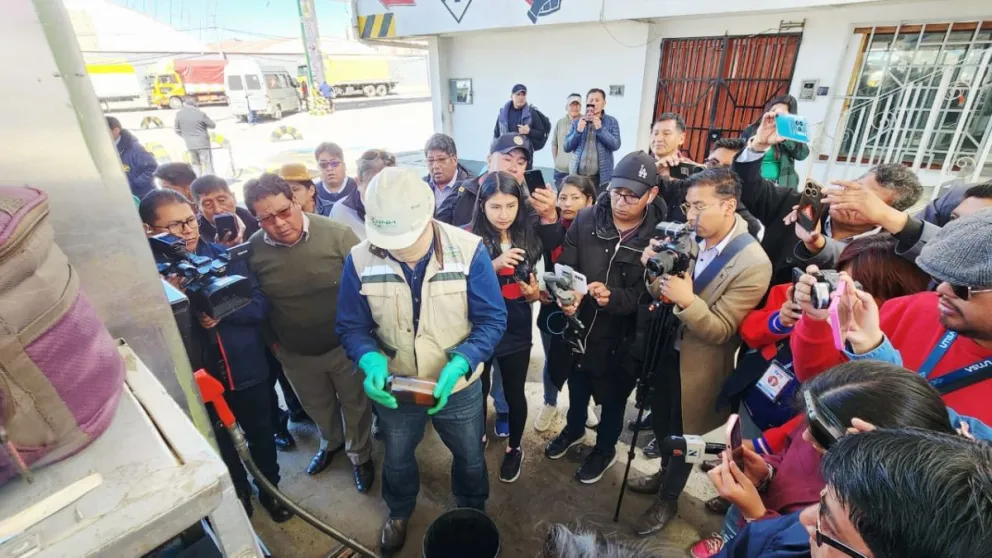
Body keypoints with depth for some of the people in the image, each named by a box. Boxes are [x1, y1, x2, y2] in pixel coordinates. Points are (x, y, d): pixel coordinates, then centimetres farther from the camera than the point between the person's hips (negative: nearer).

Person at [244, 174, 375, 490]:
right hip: (296, 353, 3)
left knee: (355, 405, 19)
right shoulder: (253, 250, -13)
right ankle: (331, 442, 59)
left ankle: (360, 455, 47)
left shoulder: (336, 234, -22)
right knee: (317, 407, 28)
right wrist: (272, 341, 8)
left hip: (344, 345, -3)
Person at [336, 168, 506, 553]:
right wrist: (371, 361, -29)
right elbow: (351, 327, -8)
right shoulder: (360, 260, -18)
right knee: (397, 459, 29)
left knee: (469, 457, 25)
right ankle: (399, 512, 63)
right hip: (393, 387, 2)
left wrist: (459, 364, -33)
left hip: (458, 387, -1)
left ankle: (472, 513, 59)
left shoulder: (469, 250, -24)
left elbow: (492, 320, -18)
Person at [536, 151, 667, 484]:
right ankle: (574, 430, 58)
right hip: (577, 326, 3)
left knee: (613, 397, 21)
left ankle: (605, 449, 49)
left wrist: (613, 296, -35)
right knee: (576, 387, 27)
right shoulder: (586, 221, -10)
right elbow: (566, 267, -11)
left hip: (619, 337, -2)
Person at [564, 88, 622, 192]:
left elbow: (616, 145, -5)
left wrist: (600, 129, -15)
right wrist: (578, 131, -11)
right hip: (577, 175, 2)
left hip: (600, 177, -1)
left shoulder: (611, 121, 5)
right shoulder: (576, 122, 9)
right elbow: (567, 147, 4)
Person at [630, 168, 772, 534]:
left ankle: (668, 499, 42)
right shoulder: (690, 238, -7)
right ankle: (664, 473, 52)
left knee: (677, 433, 15)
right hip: (668, 348, 6)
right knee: (661, 421, 24)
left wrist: (687, 301, -38)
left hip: (696, 365, -5)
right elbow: (664, 295, -1)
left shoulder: (753, 264, -25)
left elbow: (720, 330, -22)